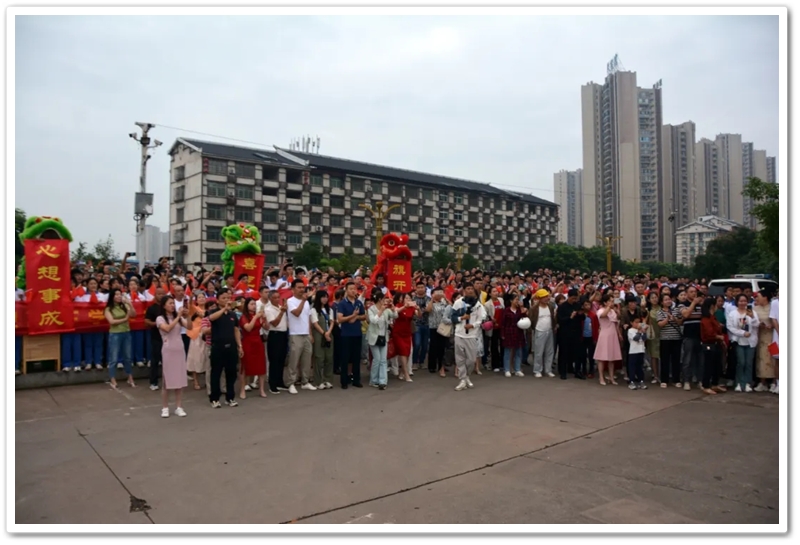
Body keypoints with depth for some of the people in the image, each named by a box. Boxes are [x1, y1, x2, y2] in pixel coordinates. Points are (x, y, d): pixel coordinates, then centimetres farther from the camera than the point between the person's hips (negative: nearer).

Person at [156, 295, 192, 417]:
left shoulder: (178, 317, 8)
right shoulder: (160, 318, -4)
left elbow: (189, 327, -3)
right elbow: (167, 328, -23)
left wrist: (187, 316, -16)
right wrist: (178, 317, -21)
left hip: (180, 350, 4)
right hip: (168, 351, -4)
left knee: (180, 378, 5)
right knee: (167, 379, 1)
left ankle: (179, 407, 12)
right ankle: (165, 408, 12)